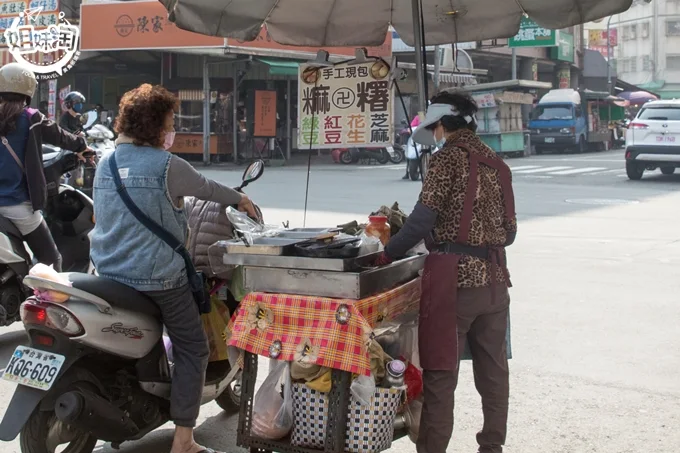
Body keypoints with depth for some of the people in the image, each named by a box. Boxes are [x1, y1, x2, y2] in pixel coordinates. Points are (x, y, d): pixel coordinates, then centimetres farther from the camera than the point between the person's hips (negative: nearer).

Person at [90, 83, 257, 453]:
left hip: (108, 272, 7)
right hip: (158, 277, -7)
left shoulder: (104, 164, 7)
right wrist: (240, 199, 21)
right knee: (192, 351, 3)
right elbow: (205, 188, 1)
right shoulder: (166, 165, -14)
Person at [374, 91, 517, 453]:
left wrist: (388, 254, -6)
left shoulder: (447, 158, -7)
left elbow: (424, 217, -15)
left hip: (453, 277, -7)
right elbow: (509, 231, 14)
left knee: (440, 373, -2)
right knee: (493, 370, 14)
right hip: (494, 278, 7)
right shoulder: (497, 164, 14)